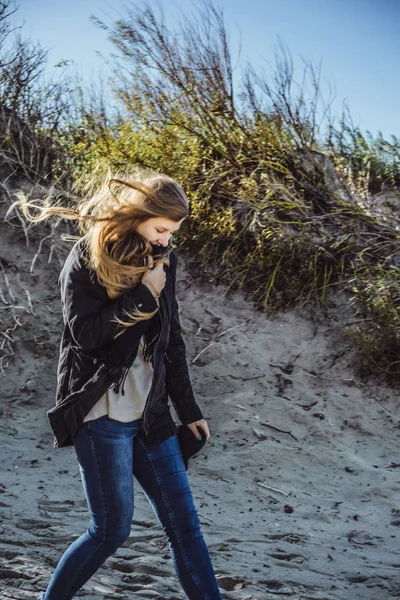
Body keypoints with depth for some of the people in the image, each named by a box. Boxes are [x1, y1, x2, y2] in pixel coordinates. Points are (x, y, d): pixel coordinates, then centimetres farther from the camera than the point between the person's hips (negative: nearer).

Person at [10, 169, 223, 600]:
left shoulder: (161, 258, 10)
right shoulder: (87, 258, -6)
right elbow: (85, 333, -15)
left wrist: (188, 409, 16)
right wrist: (143, 296, -16)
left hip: (149, 414, 6)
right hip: (101, 413, -6)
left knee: (183, 523, 5)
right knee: (112, 529, -2)